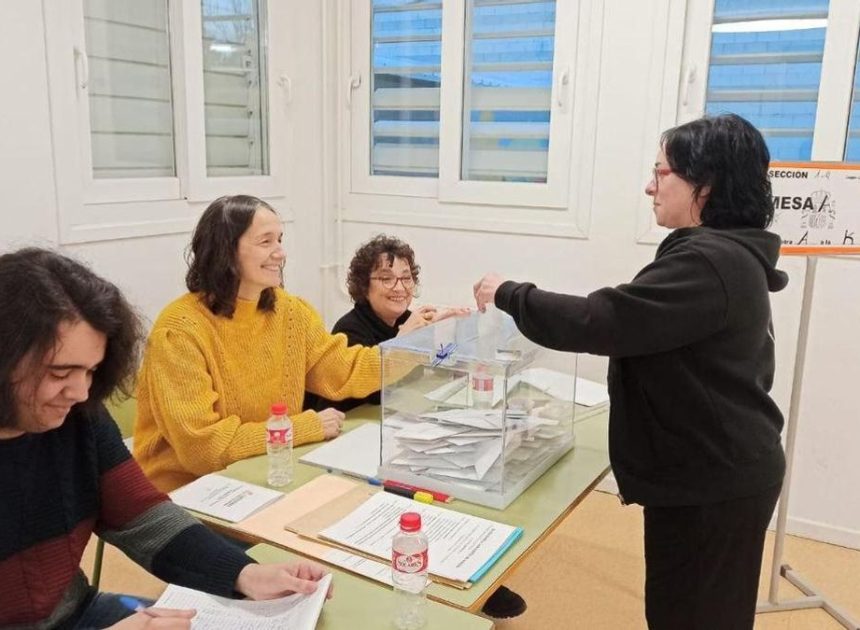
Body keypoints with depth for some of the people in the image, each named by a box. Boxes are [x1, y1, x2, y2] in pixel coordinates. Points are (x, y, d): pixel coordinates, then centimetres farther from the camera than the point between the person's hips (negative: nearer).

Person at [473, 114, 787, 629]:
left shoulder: (709, 264, -25)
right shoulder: (726, 255, 10)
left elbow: (598, 322, -28)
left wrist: (507, 294, -17)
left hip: (712, 481, -10)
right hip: (717, 470, 10)